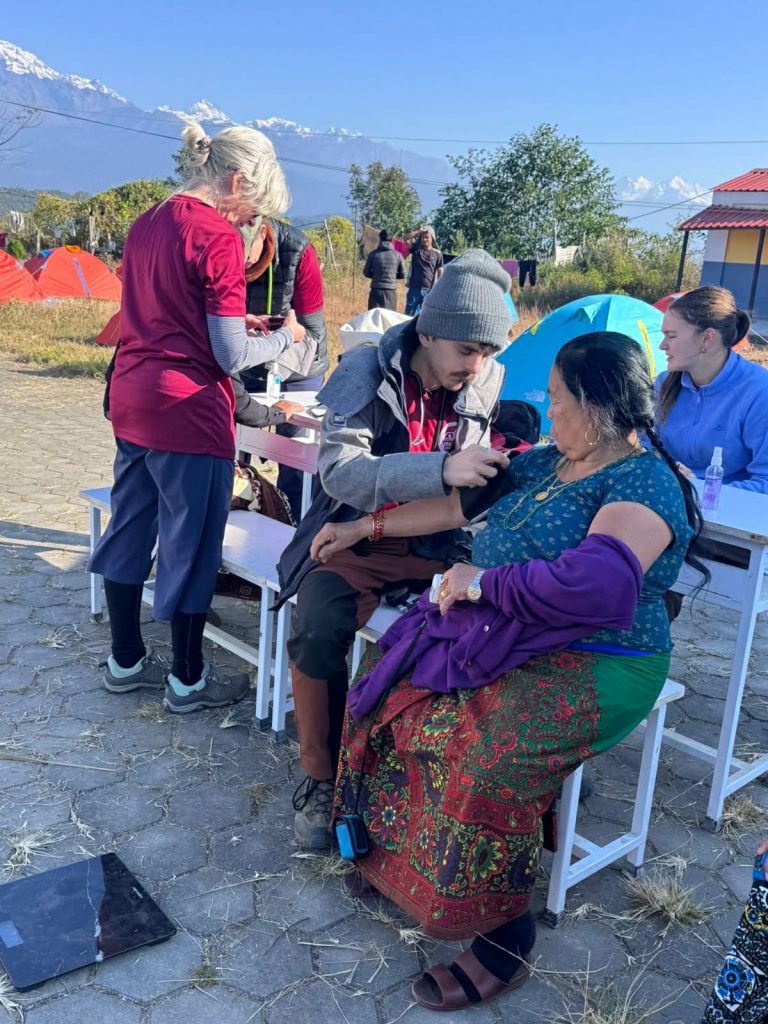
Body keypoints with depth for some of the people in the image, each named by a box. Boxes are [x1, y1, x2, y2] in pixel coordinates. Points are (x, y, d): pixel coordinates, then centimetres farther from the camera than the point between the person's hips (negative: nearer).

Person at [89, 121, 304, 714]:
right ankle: (187, 681, 17)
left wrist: (231, 322, 17)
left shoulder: (148, 223, 11)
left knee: (130, 527, 16)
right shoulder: (218, 237, -14)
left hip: (131, 398, 9)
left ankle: (126, 662, 30)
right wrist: (285, 337, 3)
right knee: (190, 543, 4)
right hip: (188, 409, -8)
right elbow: (231, 357, -15)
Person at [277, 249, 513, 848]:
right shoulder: (368, 372, -12)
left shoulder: (490, 383, -2)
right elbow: (338, 471, -26)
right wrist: (442, 469, -39)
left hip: (438, 545, 3)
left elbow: (486, 471, 12)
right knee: (318, 633, -29)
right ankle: (322, 778, -3)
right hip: (359, 540, -2)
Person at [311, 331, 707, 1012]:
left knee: (491, 751, -32)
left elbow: (597, 583, -35)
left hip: (595, 668, -9)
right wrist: (365, 528, 20)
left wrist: (484, 581, -23)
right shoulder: (546, 462, 10)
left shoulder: (643, 487, -17)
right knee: (391, 680, -2)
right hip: (505, 637, 9)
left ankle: (504, 943, -9)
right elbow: (460, 504, 17)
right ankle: (398, 853, 16)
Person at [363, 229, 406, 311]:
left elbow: (366, 273, 6)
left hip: (376, 291, -1)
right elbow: (402, 275, 7)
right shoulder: (397, 255, 0)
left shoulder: (373, 254, -2)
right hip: (391, 291, 1)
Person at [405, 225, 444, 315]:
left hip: (429, 290, -1)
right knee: (410, 315, 4)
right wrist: (419, 231, -11)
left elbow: (440, 273, 2)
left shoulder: (437, 254, 2)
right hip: (414, 288, 1)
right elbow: (406, 238, -6)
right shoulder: (416, 249, 6)